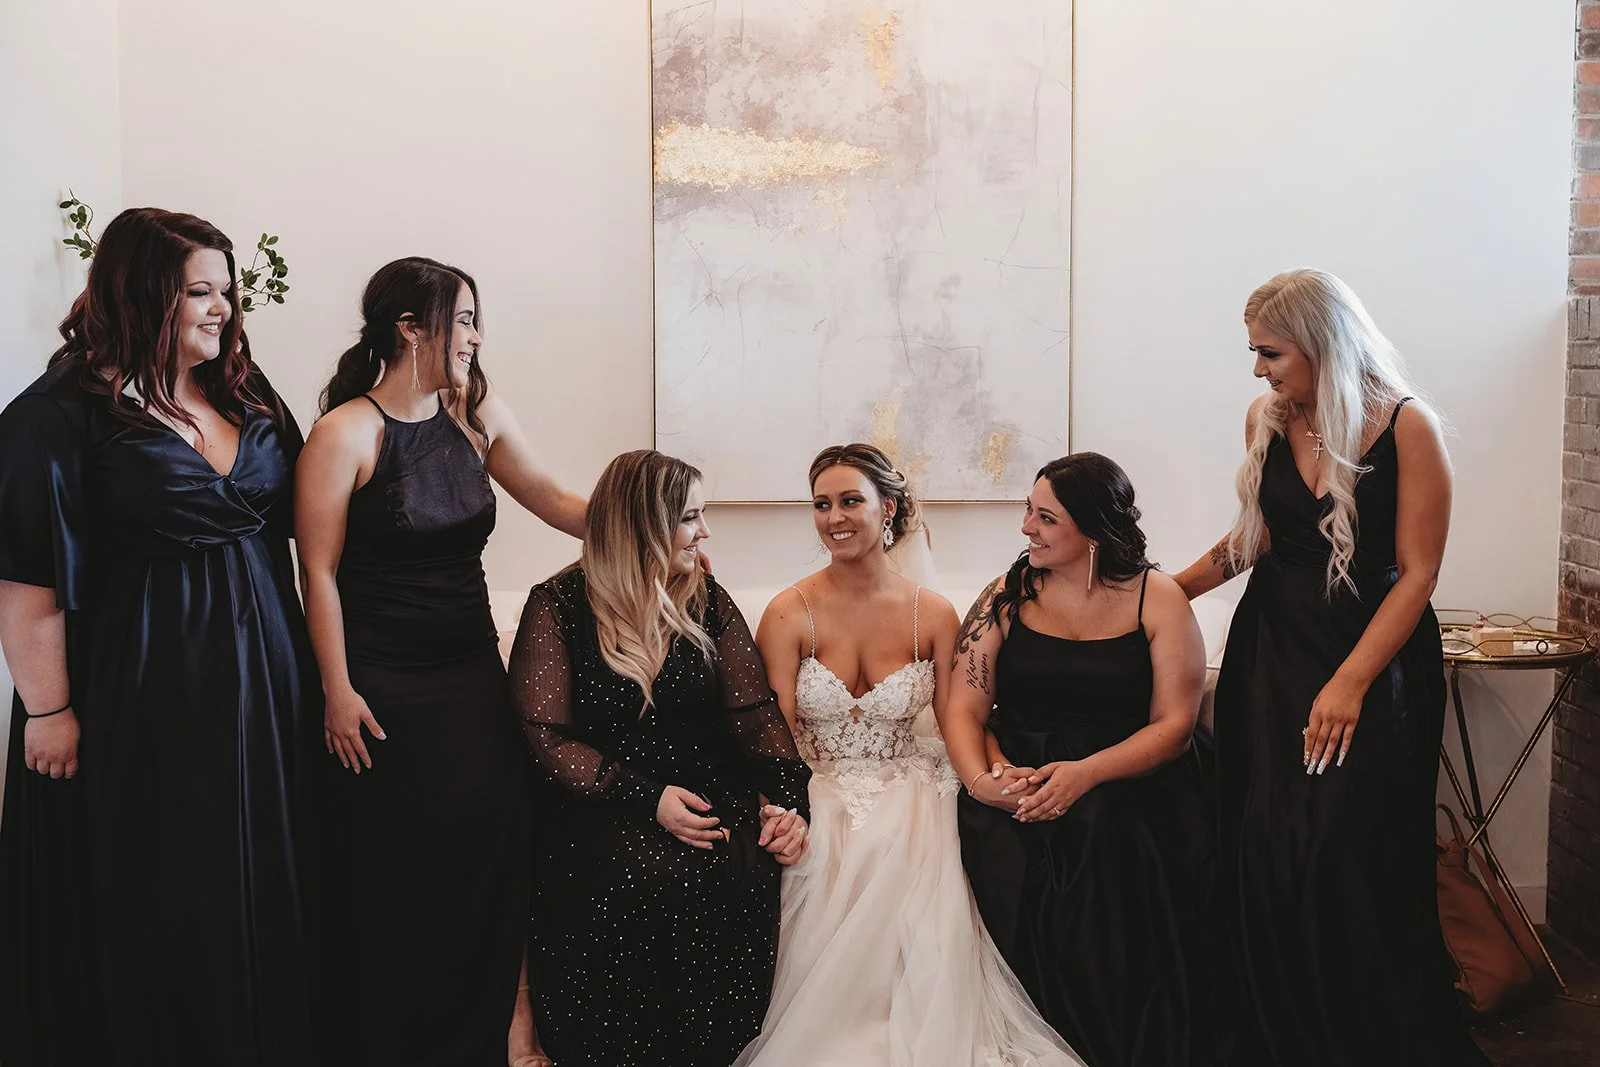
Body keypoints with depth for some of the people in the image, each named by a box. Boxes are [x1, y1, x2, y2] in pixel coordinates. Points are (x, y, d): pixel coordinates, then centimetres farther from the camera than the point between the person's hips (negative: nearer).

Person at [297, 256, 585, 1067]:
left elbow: (553, 501, 7)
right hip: (382, 685, -5)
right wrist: (338, 691, -11)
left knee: (483, 846, 5)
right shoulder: (346, 433, -11)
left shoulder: (476, 414, 4)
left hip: (472, 672, 5)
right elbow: (320, 572, -10)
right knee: (389, 869, 2)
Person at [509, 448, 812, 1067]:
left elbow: (755, 712, 8)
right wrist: (648, 798, -17)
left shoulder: (707, 601, 11)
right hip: (604, 805, -3)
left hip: (708, 792, 3)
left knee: (744, 875, -28)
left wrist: (786, 800, -10)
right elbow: (547, 739, -5)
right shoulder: (558, 607, 0)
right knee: (649, 882, -33)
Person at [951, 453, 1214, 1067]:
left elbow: (1173, 723, -3)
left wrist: (1085, 774, -18)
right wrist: (981, 779, -17)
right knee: (1004, 863, -29)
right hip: (1016, 781, 2)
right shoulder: (1007, 595, 10)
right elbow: (964, 709, 5)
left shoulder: (1157, 599, 4)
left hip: (1127, 783, -1)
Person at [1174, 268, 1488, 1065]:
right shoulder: (1266, 420, 5)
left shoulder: (1405, 426, -9)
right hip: (1271, 652, 4)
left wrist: (1350, 682, -17)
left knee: (1348, 858, -10)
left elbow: (1416, 573, -11)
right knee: (1265, 856, -1)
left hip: (1376, 653, -4)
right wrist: (1176, 586, 11)